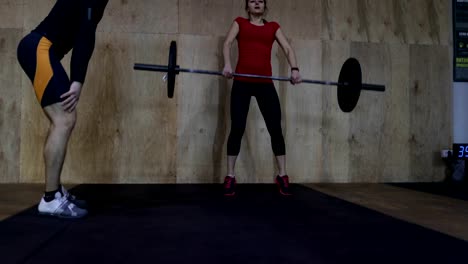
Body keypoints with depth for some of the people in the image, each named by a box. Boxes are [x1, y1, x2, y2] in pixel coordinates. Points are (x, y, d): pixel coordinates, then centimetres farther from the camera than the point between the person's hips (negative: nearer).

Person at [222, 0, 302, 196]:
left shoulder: (273, 27, 19)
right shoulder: (240, 22, 15)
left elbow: (287, 48, 7)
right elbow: (228, 43, -1)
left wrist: (294, 68, -12)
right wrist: (227, 64, -21)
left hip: (265, 83, 2)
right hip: (242, 82, -2)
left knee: (276, 129, -2)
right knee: (237, 129, -4)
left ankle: (282, 176, 10)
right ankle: (230, 177, 7)